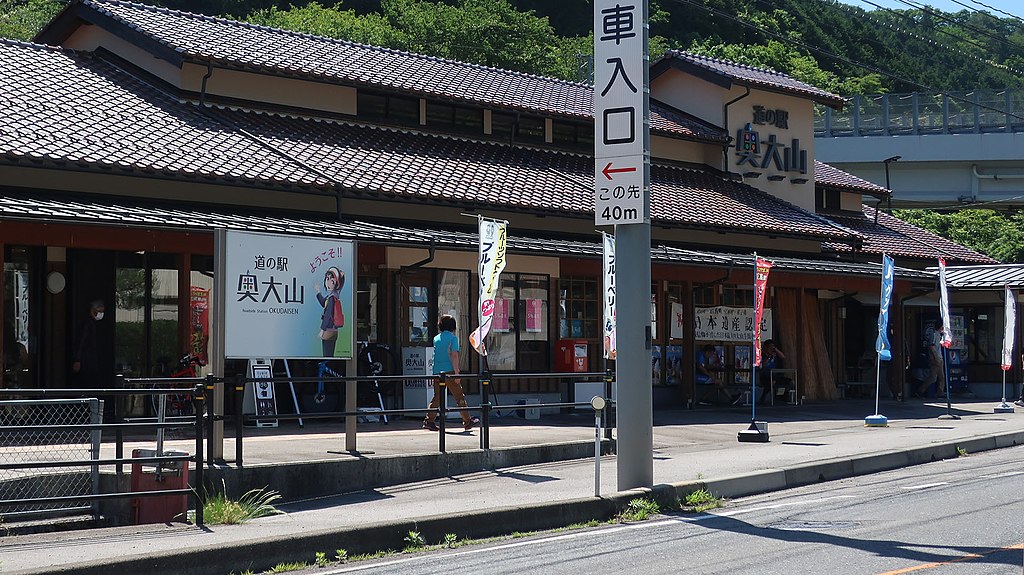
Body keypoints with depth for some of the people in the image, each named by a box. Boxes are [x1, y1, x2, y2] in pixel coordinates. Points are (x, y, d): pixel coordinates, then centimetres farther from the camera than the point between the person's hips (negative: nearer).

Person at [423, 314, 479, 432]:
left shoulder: (436, 338, 12)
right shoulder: (453, 338, -3)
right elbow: (454, 356, -10)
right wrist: (456, 372, -11)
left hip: (437, 372, 5)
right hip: (449, 371, -5)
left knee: (437, 397, 8)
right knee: (459, 396, 4)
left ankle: (429, 421, -2)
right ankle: (467, 421, 8)